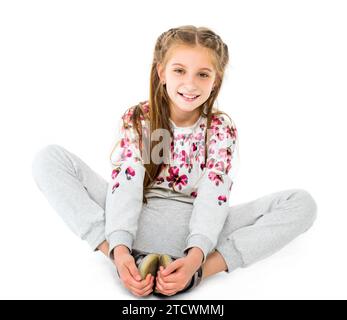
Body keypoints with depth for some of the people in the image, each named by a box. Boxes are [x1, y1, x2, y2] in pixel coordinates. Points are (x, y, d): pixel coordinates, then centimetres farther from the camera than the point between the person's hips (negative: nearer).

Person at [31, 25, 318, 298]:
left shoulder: (222, 129, -3)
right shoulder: (136, 119, -4)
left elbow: (212, 196, -15)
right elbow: (125, 185, -16)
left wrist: (195, 256, -33)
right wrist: (119, 249, -33)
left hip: (193, 229, 1)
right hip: (137, 223, 0)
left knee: (302, 202, -16)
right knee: (50, 158, -15)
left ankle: (199, 271, -31)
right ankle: (132, 259, -26)